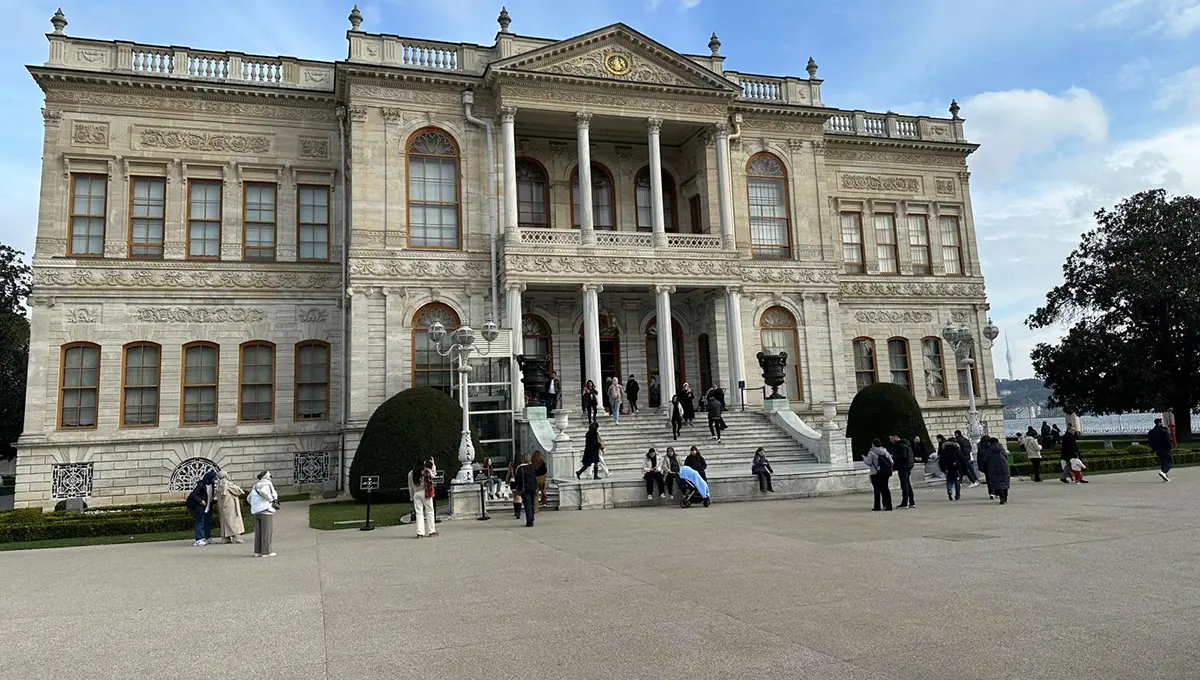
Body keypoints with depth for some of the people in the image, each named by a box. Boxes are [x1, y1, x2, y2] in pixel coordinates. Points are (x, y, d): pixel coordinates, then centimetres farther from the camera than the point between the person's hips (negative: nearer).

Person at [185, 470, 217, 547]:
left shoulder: (211, 484, 6)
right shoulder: (201, 485, -19)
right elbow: (193, 495, -21)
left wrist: (214, 500, 1)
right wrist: (200, 501, -27)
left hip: (208, 507, 9)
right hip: (199, 507, -9)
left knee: (208, 522, 14)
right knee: (200, 522, -10)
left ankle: (208, 538, 25)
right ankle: (198, 540, -11)